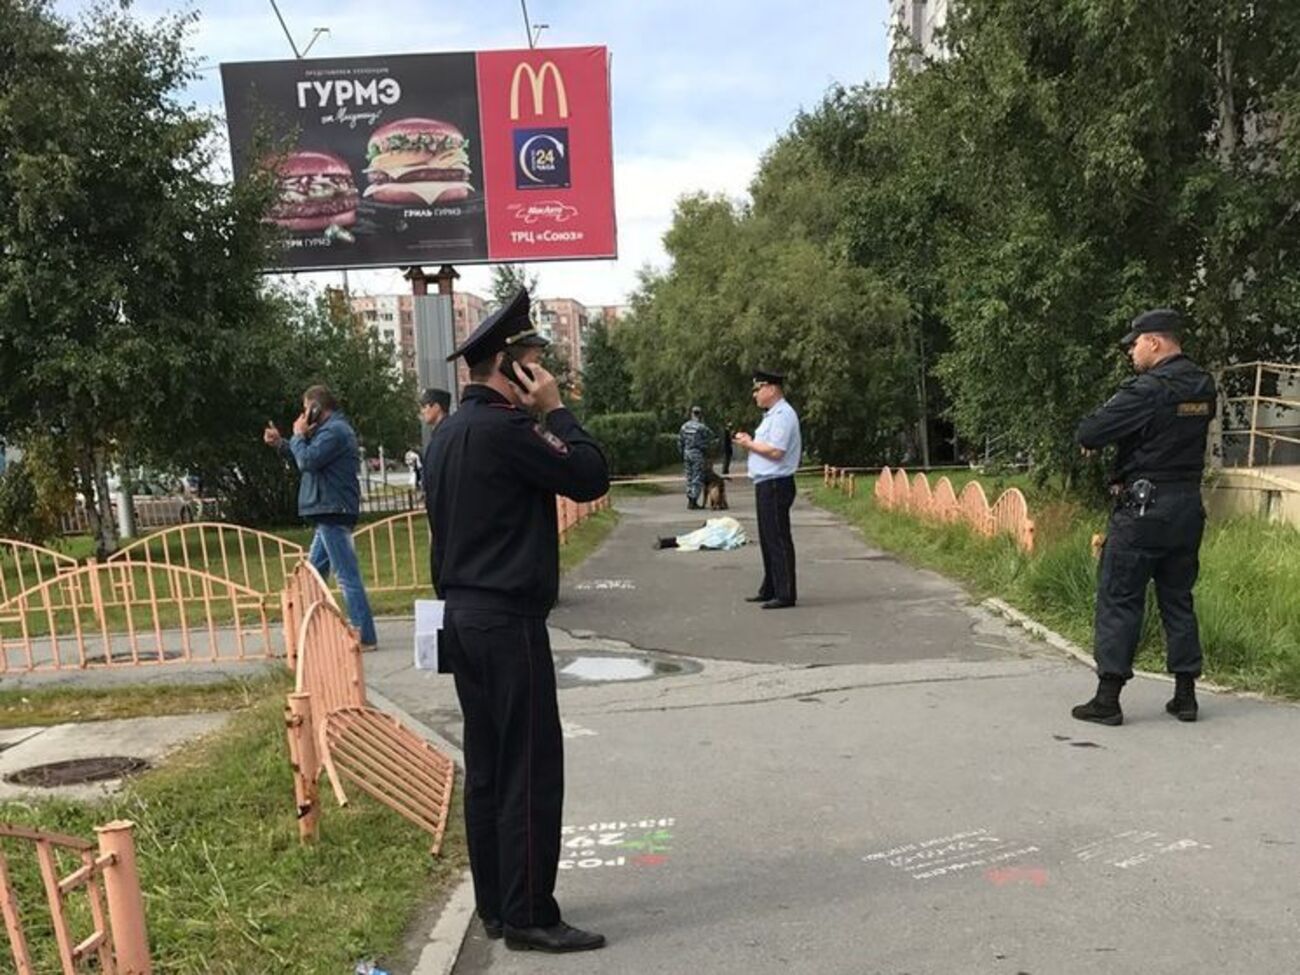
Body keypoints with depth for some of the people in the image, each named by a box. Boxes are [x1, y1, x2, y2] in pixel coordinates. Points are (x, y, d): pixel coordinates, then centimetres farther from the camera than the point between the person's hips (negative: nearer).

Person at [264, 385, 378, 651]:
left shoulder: (334, 431, -14)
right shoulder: (333, 429, 20)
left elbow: (307, 461, -20)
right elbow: (307, 461, 25)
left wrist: (298, 436, -4)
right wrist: (281, 443, 19)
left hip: (333, 512, -11)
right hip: (329, 512, 11)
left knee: (347, 575, -9)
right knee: (314, 572, 17)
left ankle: (365, 636, -8)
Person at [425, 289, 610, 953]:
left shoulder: (448, 433, 14)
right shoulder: (503, 427, -16)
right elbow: (591, 477, -14)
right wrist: (556, 410, -5)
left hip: (464, 617, 10)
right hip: (508, 622, -10)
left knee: (487, 770, 14)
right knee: (532, 772, -2)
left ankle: (495, 907, 22)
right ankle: (528, 917, 5)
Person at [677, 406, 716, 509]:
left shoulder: (684, 426, 6)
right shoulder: (701, 427, -12)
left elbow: (680, 442, 9)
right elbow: (708, 442, -11)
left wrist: (682, 454, 16)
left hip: (686, 454, 6)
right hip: (698, 454, -6)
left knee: (689, 477, 14)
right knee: (697, 478, -2)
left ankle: (690, 500, 16)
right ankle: (693, 501, -5)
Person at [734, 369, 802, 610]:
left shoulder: (783, 415, -14)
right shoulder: (772, 415, 19)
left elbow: (775, 451, -23)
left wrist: (750, 444, -11)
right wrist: (750, 442, 8)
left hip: (775, 485, -11)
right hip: (766, 485, 11)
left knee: (778, 540, -7)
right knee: (768, 540, 16)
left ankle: (785, 594, -3)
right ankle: (770, 590, 25)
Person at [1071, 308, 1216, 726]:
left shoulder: (1148, 389, -17)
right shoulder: (1204, 387, 8)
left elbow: (1087, 434, -18)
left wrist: (1091, 436, 5)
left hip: (1143, 507, -7)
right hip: (1189, 507, 7)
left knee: (1118, 599, 0)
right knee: (1178, 600, 15)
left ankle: (1107, 697, 2)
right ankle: (1185, 694, 19)